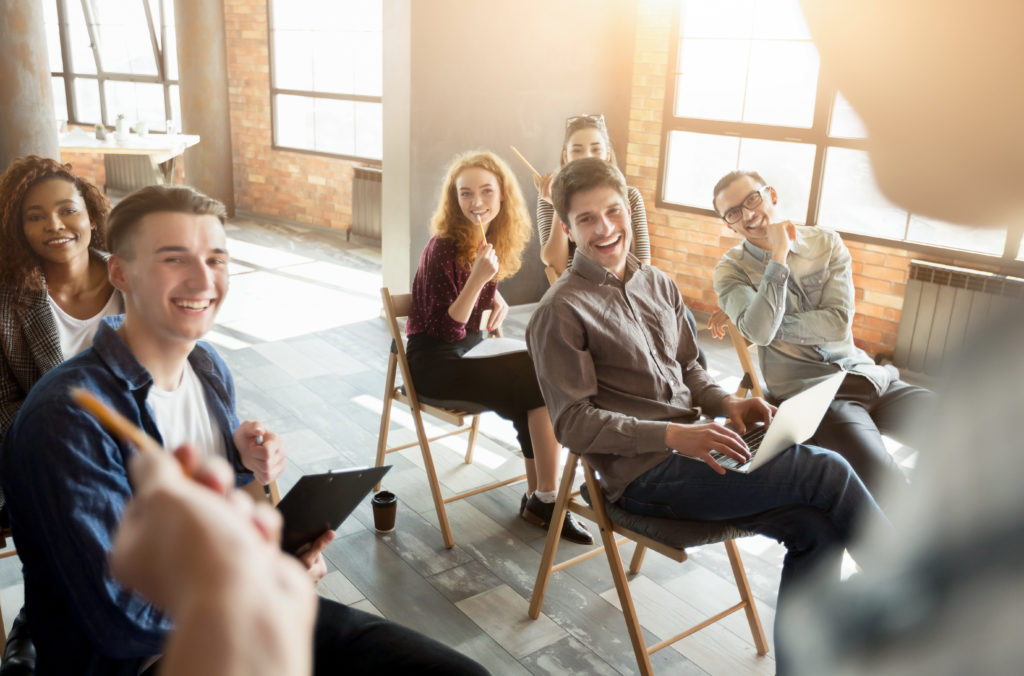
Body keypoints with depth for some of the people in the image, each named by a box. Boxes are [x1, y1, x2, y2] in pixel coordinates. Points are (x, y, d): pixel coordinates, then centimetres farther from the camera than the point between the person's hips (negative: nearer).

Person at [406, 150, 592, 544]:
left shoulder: (491, 240, 4)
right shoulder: (444, 248, -19)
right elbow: (448, 331, -22)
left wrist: (497, 300, 2)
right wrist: (477, 278, -33)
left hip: (469, 349, 8)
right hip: (435, 362, -8)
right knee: (547, 387, -21)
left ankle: (538, 498, -4)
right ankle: (545, 501, -6)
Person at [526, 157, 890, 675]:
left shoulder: (657, 284, 13)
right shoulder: (561, 312, -9)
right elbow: (573, 423, -12)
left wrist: (726, 403, -2)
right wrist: (673, 435, -21)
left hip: (688, 450, 7)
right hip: (642, 475, -7)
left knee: (815, 528, -14)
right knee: (827, 471, -14)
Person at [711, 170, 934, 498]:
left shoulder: (826, 243, 9)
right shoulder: (731, 270, 1)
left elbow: (838, 322, -3)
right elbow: (759, 332, -18)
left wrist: (769, 324, -10)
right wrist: (779, 256, -13)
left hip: (864, 374, 5)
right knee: (882, 477, -31)